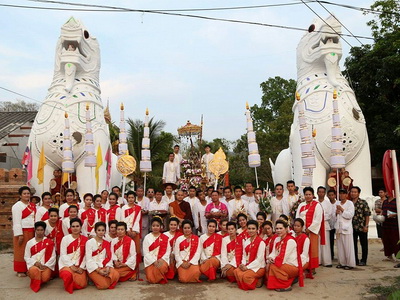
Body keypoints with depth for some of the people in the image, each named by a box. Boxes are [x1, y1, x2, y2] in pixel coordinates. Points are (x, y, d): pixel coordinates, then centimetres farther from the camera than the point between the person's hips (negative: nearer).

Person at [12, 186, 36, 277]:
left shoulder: (32, 205, 13)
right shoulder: (17, 206, -9)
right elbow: (17, 221, -14)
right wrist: (19, 234, -18)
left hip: (31, 232, 7)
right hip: (22, 232, -6)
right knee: (21, 251, 1)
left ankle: (28, 269, 19)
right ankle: (20, 271, 11)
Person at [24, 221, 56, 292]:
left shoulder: (49, 242, 4)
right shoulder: (30, 243, 9)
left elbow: (53, 256, 2)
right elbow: (26, 257, 7)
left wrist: (46, 265, -11)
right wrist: (35, 263, -10)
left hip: (46, 266, 0)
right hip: (34, 265, 1)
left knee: (45, 278, -27)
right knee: (34, 271, -35)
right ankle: (35, 283, -3)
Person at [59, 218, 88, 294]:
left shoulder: (85, 239, 3)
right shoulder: (65, 238, -1)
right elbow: (63, 255, -5)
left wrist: (81, 267, -8)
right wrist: (71, 266, -14)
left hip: (79, 266, 2)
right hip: (67, 264, -2)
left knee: (82, 284, -16)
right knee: (68, 275, -35)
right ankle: (68, 286, 0)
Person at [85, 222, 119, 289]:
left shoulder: (107, 243, 12)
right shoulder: (90, 242, -3)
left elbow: (109, 257, 6)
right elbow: (88, 259, -8)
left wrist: (107, 268, -14)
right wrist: (98, 270, -17)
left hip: (104, 266, 4)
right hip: (93, 268, -4)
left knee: (116, 275, -26)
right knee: (103, 285, -25)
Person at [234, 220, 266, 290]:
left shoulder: (261, 242, -13)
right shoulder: (246, 241, 8)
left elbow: (259, 259, -15)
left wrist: (247, 267, -16)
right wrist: (243, 264, -7)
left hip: (259, 267, -6)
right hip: (248, 265, 6)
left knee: (246, 275, -29)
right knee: (236, 271, -21)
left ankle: (258, 281, 0)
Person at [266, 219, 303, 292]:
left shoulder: (290, 241, -18)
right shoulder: (277, 239, 6)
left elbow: (283, 257, -22)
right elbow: (274, 253, 2)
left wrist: (273, 260, -13)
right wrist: (270, 258, -19)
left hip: (293, 267, -8)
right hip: (284, 265, 8)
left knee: (273, 267, -26)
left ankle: (286, 286, -8)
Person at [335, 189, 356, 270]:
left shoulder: (350, 203, -1)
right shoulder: (337, 203, 16)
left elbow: (350, 215, -11)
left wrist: (342, 210, -14)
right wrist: (336, 213, -1)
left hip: (346, 228, -5)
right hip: (338, 227, 5)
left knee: (348, 246, -4)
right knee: (340, 246, 6)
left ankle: (350, 264, 3)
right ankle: (341, 262, 14)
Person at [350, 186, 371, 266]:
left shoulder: (363, 203, -6)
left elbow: (367, 215, -7)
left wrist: (366, 226, -13)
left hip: (362, 227, -4)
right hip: (352, 227, 4)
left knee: (364, 244, 6)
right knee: (353, 244, 10)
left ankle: (363, 260, 16)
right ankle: (355, 260, 20)